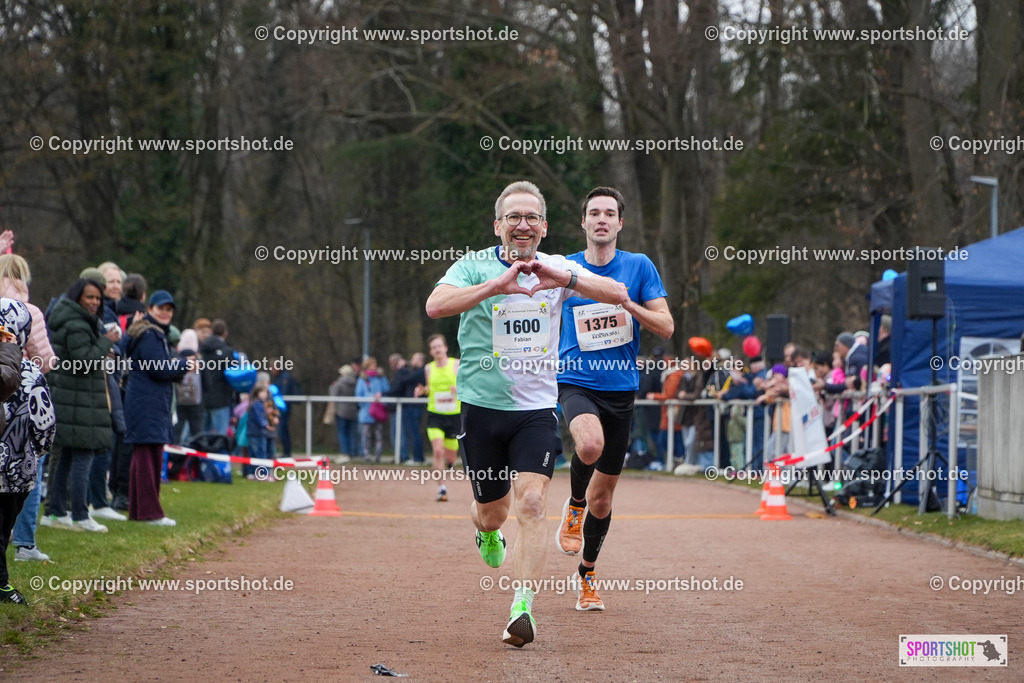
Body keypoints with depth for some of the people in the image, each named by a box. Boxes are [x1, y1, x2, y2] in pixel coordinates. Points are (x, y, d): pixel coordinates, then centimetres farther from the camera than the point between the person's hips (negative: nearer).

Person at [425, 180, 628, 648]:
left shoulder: (556, 268, 4)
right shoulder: (474, 266, -4)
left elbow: (617, 293, -8)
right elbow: (436, 306, -22)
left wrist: (564, 280, -25)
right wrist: (498, 283, -33)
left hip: (537, 407, 1)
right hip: (483, 405, 0)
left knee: (531, 504, -17)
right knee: (492, 512, 11)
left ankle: (523, 608, -18)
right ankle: (486, 532, 49)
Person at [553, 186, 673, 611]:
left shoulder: (639, 267, 1)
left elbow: (666, 328, -3)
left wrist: (628, 304, -17)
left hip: (621, 388, 1)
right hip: (575, 382, -1)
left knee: (603, 494, 9)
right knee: (590, 443, -35)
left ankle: (587, 574, 29)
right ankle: (574, 506, -4)